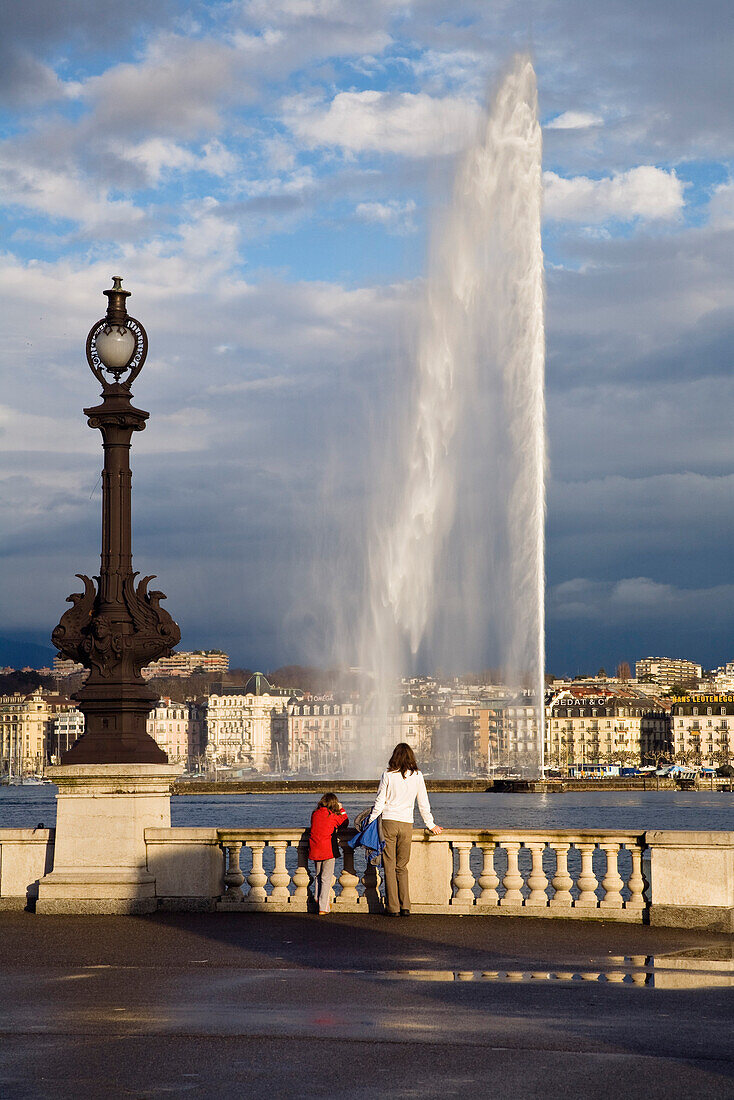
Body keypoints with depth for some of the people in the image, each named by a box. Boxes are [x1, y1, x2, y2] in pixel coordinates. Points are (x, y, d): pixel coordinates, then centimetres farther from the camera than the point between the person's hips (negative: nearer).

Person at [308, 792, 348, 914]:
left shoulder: (315, 814, 6)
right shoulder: (333, 816, -6)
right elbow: (345, 822, 11)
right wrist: (341, 809, 23)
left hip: (314, 849, 4)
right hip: (328, 849, -4)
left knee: (318, 877, 19)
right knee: (326, 879, -1)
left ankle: (317, 902, 19)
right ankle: (323, 908, -4)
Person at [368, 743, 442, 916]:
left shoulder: (387, 775, -3)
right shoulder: (417, 776, 2)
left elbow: (379, 803, -1)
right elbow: (423, 803, 7)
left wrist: (371, 822, 9)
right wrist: (431, 825, 18)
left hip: (389, 823, -2)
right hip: (407, 824, 2)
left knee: (390, 867, 4)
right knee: (402, 866, 13)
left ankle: (393, 908, 1)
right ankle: (405, 907, 5)